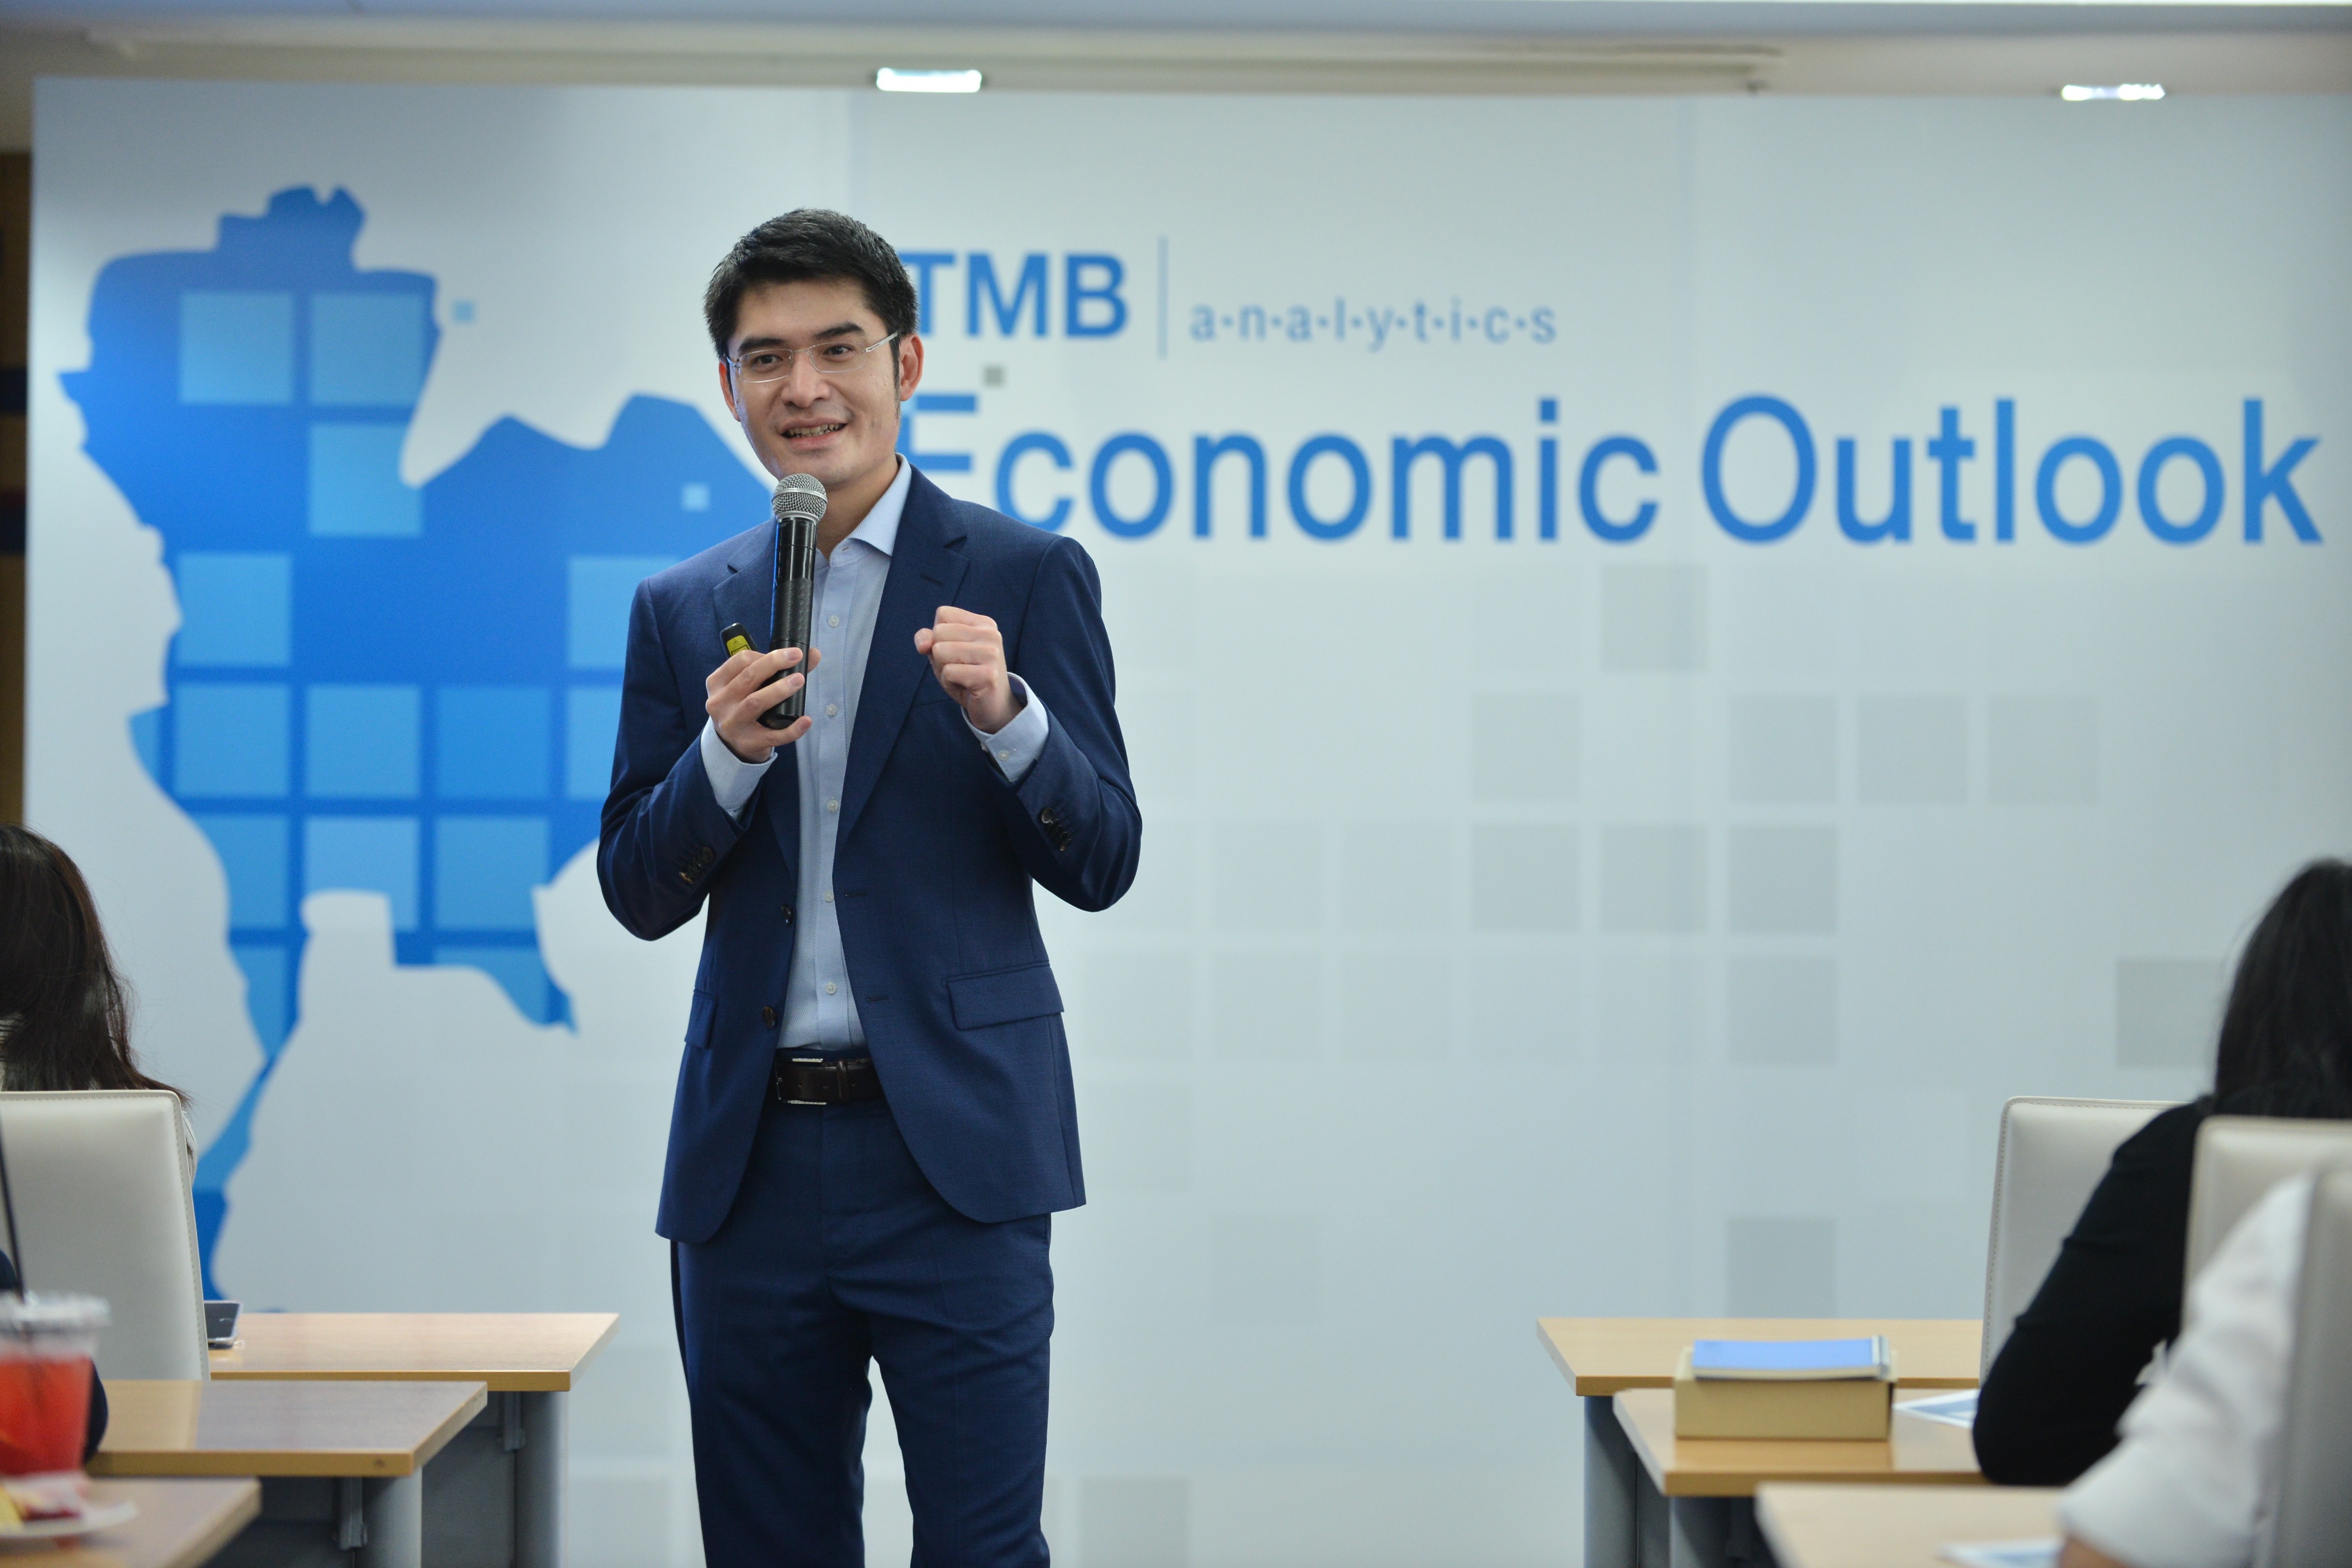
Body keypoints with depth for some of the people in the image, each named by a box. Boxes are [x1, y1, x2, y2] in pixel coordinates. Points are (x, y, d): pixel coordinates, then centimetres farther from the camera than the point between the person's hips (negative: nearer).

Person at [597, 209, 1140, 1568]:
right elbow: (641, 895, 8)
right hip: (752, 1160, 4)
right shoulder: (684, 611, 11)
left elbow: (1101, 865, -1)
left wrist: (1005, 713, -20)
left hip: (952, 1153, -4)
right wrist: (726, 751, -11)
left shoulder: (1025, 577, 1)